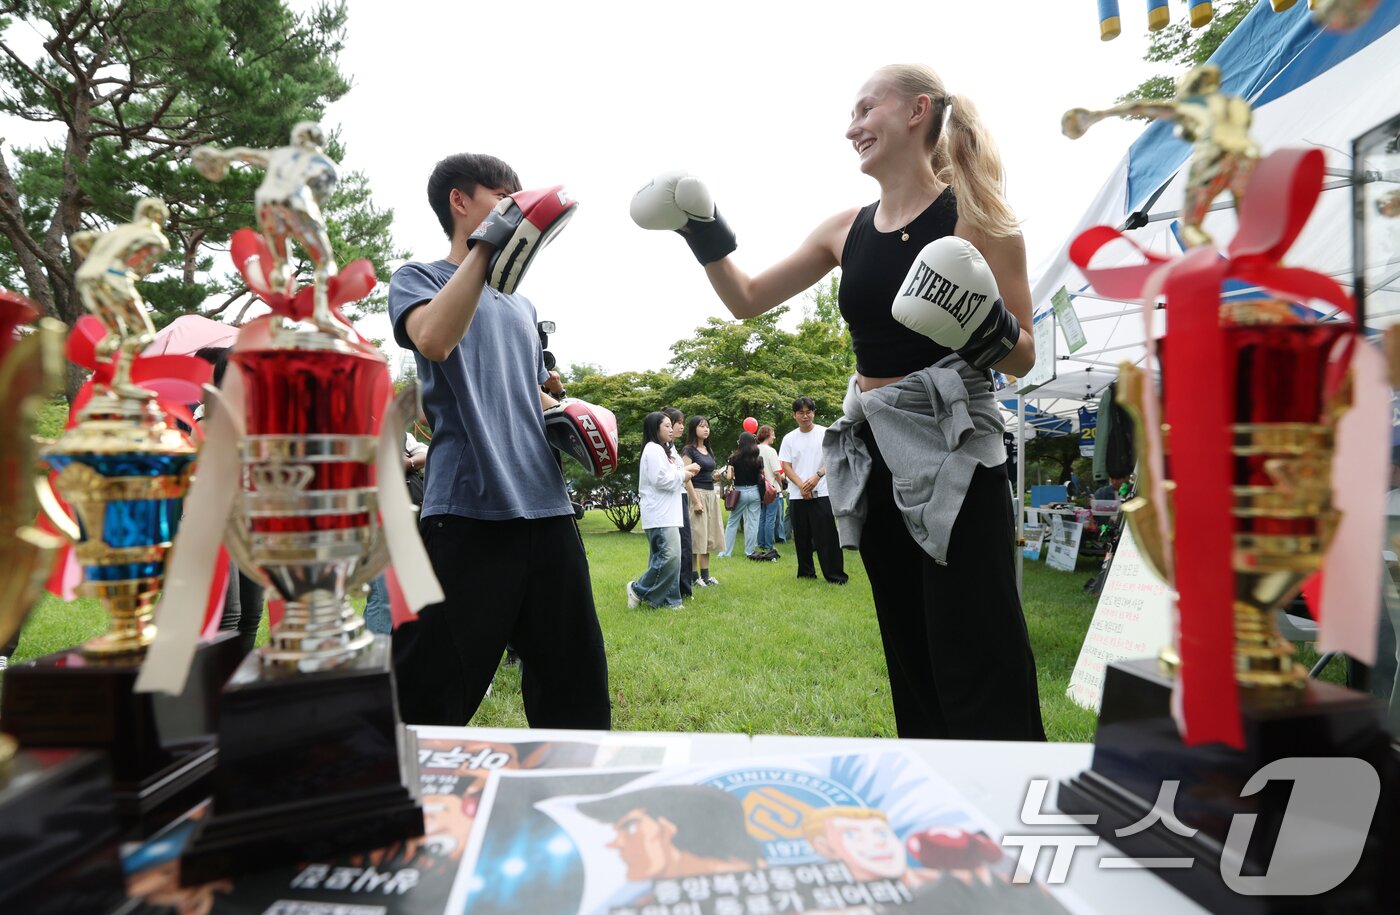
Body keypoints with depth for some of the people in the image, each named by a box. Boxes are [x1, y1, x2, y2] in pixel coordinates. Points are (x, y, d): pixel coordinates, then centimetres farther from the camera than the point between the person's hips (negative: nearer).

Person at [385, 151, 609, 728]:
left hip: (547, 509, 6)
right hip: (467, 512, -6)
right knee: (430, 697, -1)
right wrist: (487, 245, -16)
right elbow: (433, 340, -17)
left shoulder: (521, 306, 24)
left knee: (574, 691, 10)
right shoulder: (419, 279, 7)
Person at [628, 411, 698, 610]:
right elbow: (661, 479, -20)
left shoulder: (663, 449, 21)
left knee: (663, 557, 9)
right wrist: (683, 475, -8)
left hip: (667, 513, 11)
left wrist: (684, 470, 6)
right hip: (660, 515, -11)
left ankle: (667, 599, 12)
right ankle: (639, 589, -2)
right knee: (669, 556, -14)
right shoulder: (653, 449, -12)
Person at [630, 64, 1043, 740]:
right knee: (913, 672, 16)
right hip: (874, 460, 6)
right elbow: (747, 300, 15)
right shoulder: (846, 229, 9)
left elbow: (1022, 359, -5)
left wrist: (990, 330, -25)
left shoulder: (976, 215, -5)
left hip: (954, 457, -5)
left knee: (981, 685, -3)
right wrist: (702, 234, 4)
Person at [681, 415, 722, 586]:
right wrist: (696, 501, -19)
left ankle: (705, 574, 15)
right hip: (697, 494, -8)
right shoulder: (689, 450, -8)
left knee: (707, 536, 9)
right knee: (696, 536, -4)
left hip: (711, 494, 8)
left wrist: (717, 476, 5)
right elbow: (686, 477, -14)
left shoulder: (708, 450, 15)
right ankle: (694, 576, 3)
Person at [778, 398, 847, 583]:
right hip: (798, 495, 3)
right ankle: (806, 573, 20)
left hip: (822, 493, -3)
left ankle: (836, 575, -2)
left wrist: (816, 477, -16)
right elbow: (786, 467, 3)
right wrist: (802, 485, -11)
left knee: (827, 535, -7)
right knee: (802, 537, 9)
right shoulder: (789, 438, 8)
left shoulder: (825, 433, 2)